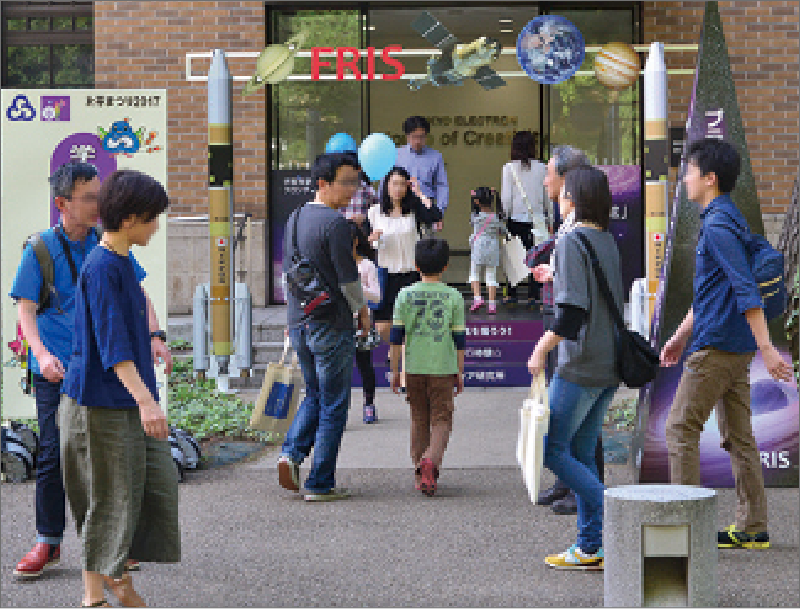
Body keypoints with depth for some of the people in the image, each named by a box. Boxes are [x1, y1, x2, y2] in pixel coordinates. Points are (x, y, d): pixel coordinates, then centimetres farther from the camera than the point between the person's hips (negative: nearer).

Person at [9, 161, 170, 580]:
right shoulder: (41, 248, -5)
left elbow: (136, 294, 9)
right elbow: (25, 308, -6)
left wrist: (155, 335, -7)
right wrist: (41, 354, -21)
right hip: (57, 371, -2)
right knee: (53, 452, 1)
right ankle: (48, 543, 14)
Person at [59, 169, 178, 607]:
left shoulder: (123, 263, 12)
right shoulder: (101, 267, -17)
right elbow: (111, 341, -25)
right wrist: (145, 399, -32)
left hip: (130, 401, 9)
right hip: (102, 402, -9)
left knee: (158, 481, 9)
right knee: (109, 494, -1)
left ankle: (120, 572, 23)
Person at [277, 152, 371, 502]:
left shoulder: (295, 218, 10)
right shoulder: (336, 223, -16)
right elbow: (347, 278, -15)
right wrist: (362, 310, 2)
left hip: (299, 323, 8)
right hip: (332, 325, -7)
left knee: (314, 395, 22)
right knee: (333, 406, 2)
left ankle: (292, 452, 2)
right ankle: (320, 483, 6)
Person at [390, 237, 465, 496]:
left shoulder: (405, 295, 1)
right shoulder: (454, 297, -2)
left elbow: (396, 336, 0)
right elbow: (459, 338, 1)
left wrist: (394, 370, 8)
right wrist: (460, 372, 10)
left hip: (414, 367, 2)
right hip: (443, 368, -2)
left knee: (419, 419, 13)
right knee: (441, 420, 3)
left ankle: (419, 474, 15)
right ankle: (431, 460, -23)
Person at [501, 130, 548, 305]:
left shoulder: (509, 168, -6)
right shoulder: (541, 168, -1)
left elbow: (506, 197, -6)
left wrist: (505, 215, 6)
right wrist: (549, 221, 14)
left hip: (516, 218, -1)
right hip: (537, 218, 1)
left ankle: (511, 294, 7)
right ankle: (533, 294, 4)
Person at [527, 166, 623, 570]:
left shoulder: (571, 242, -13)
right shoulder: (608, 243, 12)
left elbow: (572, 310, -21)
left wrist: (542, 348, -11)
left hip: (580, 366, -8)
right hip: (609, 367, 8)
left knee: (553, 450, 1)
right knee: (582, 453, 12)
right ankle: (591, 546, 12)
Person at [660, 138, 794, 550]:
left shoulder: (718, 226, -15)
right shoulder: (727, 220, 17)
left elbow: (745, 289, -22)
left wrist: (767, 348, -26)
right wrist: (681, 336, 26)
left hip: (716, 346, -10)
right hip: (736, 348, 10)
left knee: (681, 429, -4)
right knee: (739, 436, 10)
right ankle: (752, 529, 13)